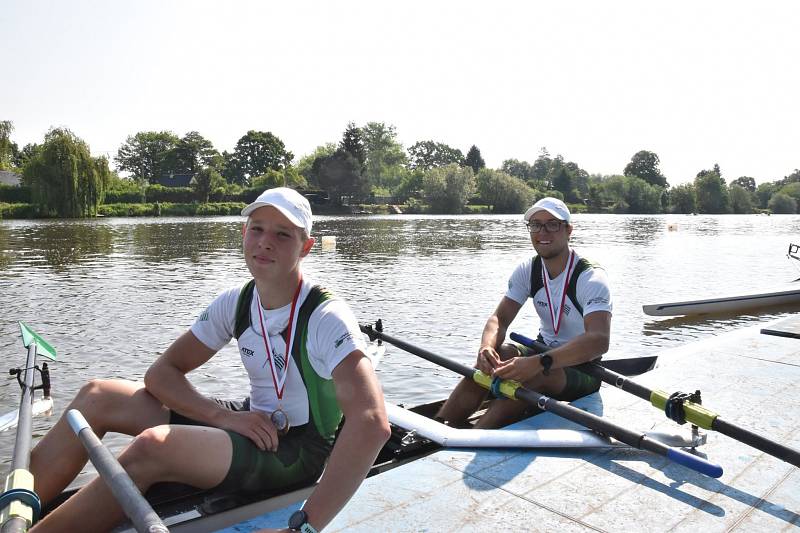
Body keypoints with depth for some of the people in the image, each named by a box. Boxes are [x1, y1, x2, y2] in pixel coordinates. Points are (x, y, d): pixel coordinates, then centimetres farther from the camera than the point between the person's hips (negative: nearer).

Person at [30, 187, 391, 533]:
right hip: (253, 425, 7)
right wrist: (224, 416, -15)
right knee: (99, 396, -2)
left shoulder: (327, 317, -22)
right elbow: (161, 372, 2)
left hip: (300, 452, -7)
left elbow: (372, 424, -34)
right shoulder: (236, 303, -1)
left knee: (151, 446, -29)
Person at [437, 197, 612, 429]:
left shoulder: (590, 277, -21)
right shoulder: (528, 270, -2)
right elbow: (499, 318, -7)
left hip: (582, 369, -5)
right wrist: (487, 347, -32)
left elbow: (599, 340, -35)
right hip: (544, 352, 5)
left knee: (531, 375, -35)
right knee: (491, 359, -23)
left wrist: (539, 363, -48)